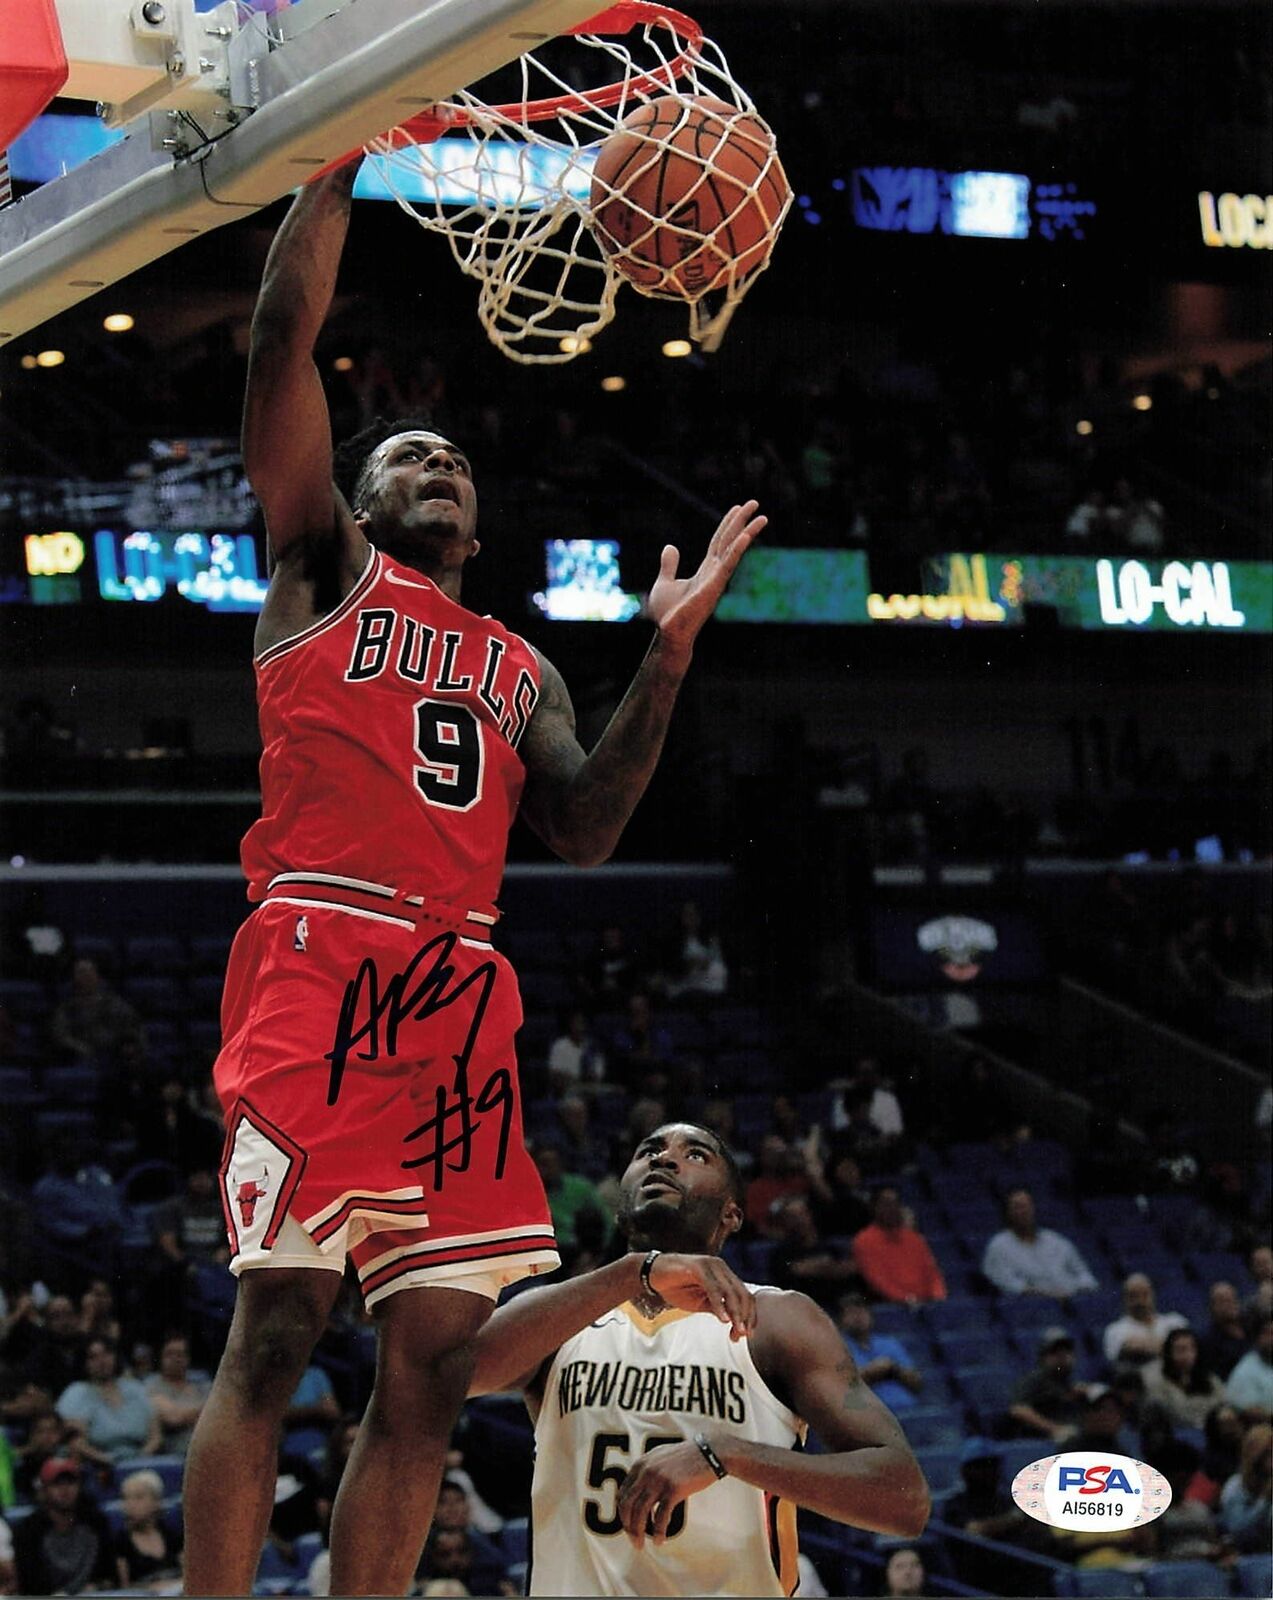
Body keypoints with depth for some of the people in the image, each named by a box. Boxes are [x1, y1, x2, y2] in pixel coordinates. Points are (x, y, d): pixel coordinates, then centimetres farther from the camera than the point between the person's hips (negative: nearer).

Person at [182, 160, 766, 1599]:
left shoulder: (521, 669, 28)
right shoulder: (326, 569, 15)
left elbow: (584, 831, 13)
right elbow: (283, 331, 5)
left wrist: (668, 653, 7)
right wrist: (345, 163, 6)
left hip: (461, 996, 6)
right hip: (321, 963, -5)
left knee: (436, 1357, -1)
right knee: (276, 1331, -12)